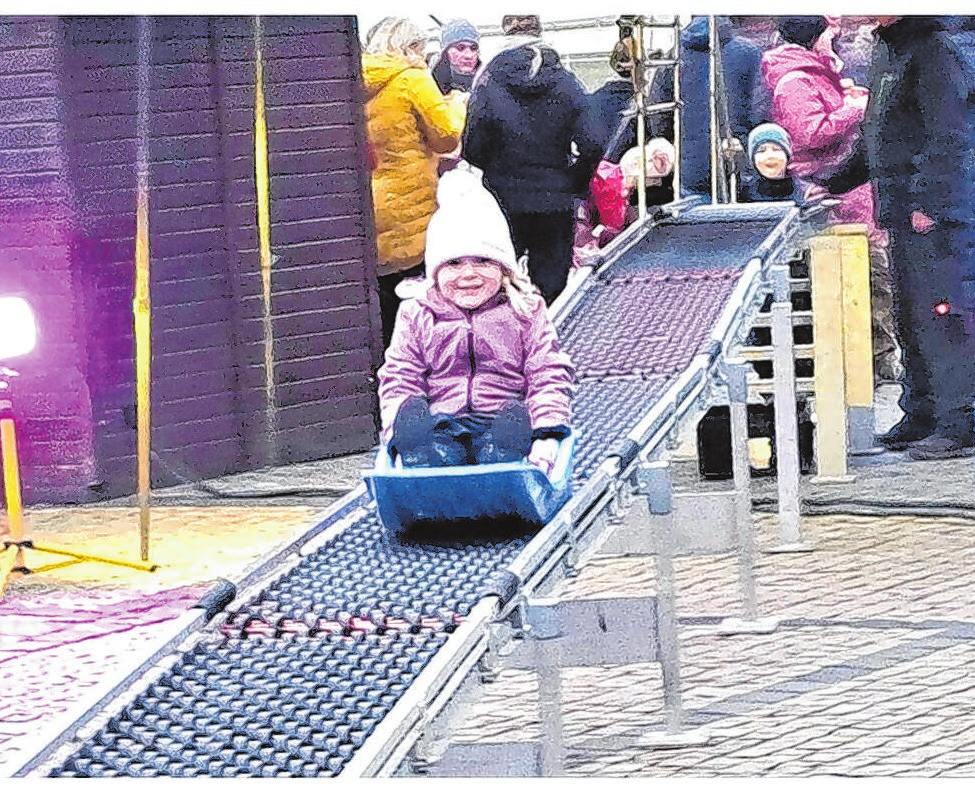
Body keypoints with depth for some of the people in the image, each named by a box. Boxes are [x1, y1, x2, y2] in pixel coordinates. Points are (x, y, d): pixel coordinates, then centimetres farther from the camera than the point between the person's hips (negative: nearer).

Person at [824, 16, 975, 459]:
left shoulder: (935, 49, -14)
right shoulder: (886, 49, 17)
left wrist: (930, 202, -24)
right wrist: (835, 182, 25)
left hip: (936, 212, -10)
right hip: (902, 212, 10)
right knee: (909, 318, 15)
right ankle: (921, 417, 23)